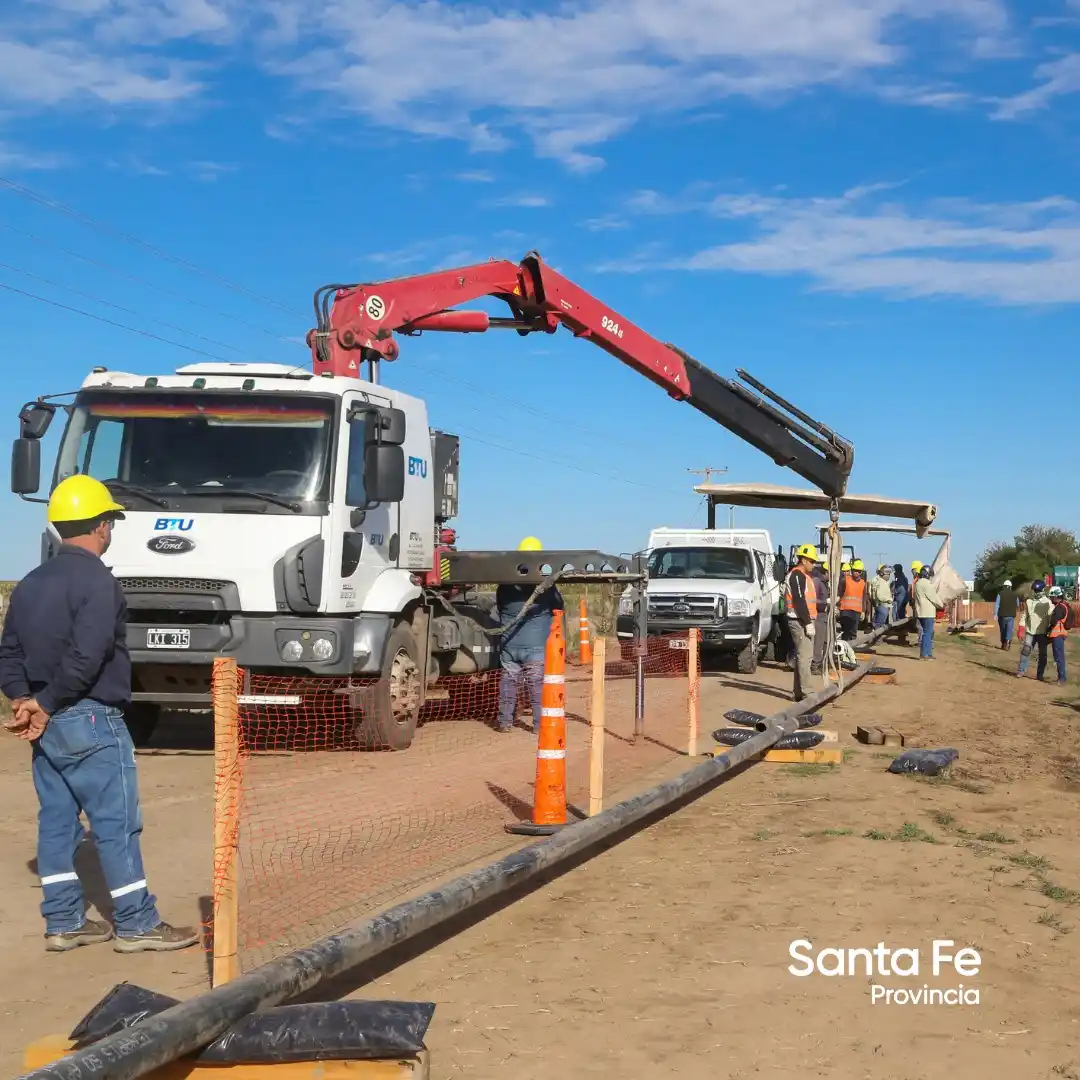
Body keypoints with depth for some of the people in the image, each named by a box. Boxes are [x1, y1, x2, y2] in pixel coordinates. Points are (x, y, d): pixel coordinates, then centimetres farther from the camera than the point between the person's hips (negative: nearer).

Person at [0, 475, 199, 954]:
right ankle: (136, 925, 4)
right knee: (117, 823, -2)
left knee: (56, 821, 12)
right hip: (91, 721, -9)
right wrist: (47, 705, -13)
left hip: (48, 724, 9)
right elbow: (86, 658, -24)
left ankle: (63, 923, 17)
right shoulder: (96, 581, -15)